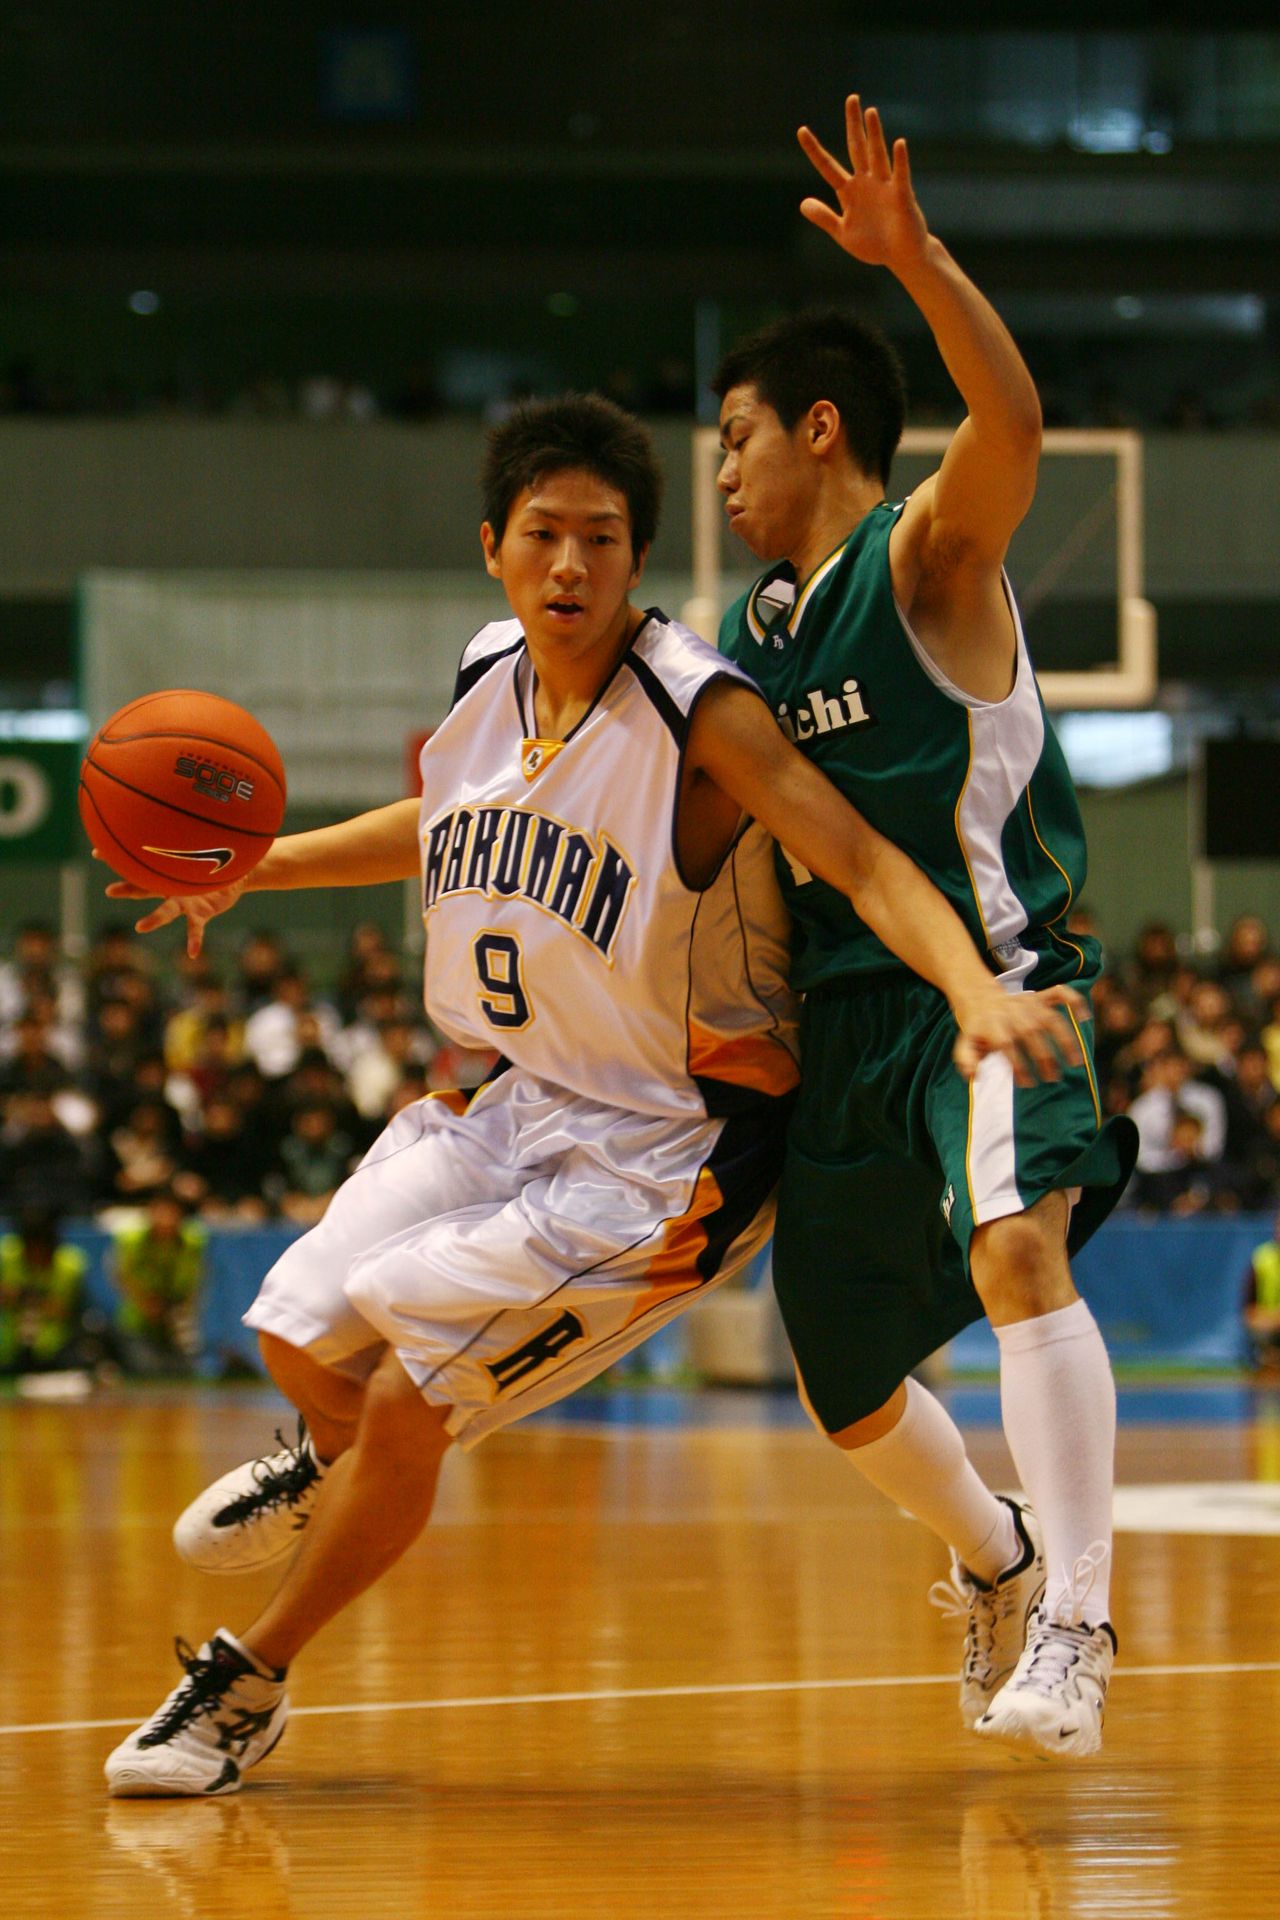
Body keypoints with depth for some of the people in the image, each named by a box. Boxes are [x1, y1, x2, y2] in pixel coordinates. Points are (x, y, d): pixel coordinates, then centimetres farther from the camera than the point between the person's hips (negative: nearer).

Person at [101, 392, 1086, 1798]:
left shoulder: (701, 714, -23)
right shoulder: (486, 682, -2)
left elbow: (864, 864, -31)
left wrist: (977, 993, -48)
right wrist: (257, 868, 17)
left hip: (664, 1150, -7)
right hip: (517, 1098, 7)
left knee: (407, 1402, -10)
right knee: (300, 1336, 11)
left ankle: (247, 1687, 13)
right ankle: (336, 1466, 50)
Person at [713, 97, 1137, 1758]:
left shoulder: (929, 558, -8)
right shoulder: (753, 635, 13)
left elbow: (1013, 421, -31)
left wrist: (916, 257, -43)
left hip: (991, 981, -8)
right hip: (845, 1015, 8)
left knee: (1015, 1248, -34)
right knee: (850, 1394, 14)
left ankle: (1072, 1628, -34)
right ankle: (992, 1560, 43)